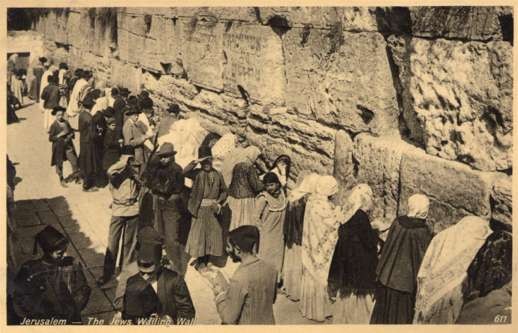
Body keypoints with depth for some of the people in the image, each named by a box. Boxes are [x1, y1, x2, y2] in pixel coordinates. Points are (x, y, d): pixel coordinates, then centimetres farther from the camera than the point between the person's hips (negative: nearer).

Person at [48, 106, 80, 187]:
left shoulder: (66, 123, 2)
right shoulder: (54, 126, -11)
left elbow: (71, 132, 14)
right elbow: (50, 138, -13)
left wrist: (70, 136, -7)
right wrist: (60, 135, -22)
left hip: (68, 146, 3)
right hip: (58, 148, -3)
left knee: (74, 161, -6)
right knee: (59, 164, 9)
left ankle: (76, 177, 9)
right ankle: (61, 179, 26)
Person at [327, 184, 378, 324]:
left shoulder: (350, 216, 7)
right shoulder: (361, 217, -19)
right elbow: (370, 243, -17)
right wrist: (375, 232, 1)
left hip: (348, 264, 8)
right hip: (361, 268, -8)